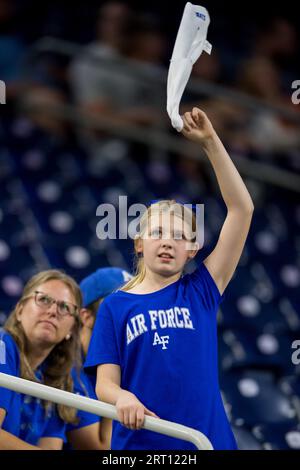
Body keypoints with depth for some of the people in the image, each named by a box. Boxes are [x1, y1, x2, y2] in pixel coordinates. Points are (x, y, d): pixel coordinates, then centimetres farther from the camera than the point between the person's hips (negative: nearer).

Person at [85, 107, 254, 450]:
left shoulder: (201, 292, 6)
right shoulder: (115, 306, 5)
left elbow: (242, 209, 2)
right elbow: (104, 383, -1)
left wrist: (210, 142, -3)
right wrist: (121, 397, -25)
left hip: (207, 438, 1)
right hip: (138, 443, -1)